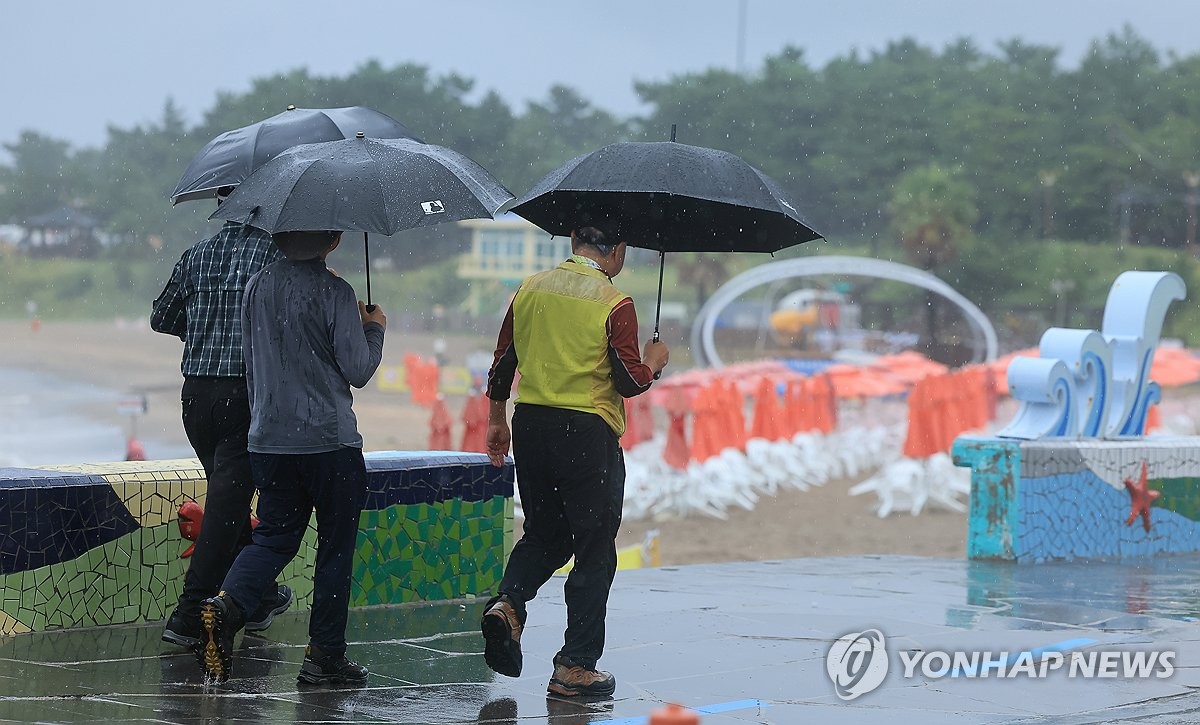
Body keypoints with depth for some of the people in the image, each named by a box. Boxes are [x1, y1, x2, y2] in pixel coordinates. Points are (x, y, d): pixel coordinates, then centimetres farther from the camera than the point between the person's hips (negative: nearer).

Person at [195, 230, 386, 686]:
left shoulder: (256, 287, 7)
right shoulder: (333, 292, -12)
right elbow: (358, 370, -9)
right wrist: (374, 329, 9)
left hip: (267, 439, 5)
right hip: (330, 439, -5)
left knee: (274, 537, 11)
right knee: (335, 546, 6)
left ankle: (227, 603, -16)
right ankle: (324, 654, 7)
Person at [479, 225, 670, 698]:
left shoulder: (530, 290, 6)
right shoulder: (613, 304, -10)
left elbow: (502, 364, 11)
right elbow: (630, 382, -12)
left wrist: (496, 421, 23)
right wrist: (654, 361, 9)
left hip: (530, 426, 5)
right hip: (587, 432, -5)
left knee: (544, 533, 21)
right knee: (594, 551, 4)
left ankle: (507, 604, -5)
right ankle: (575, 667, 4)